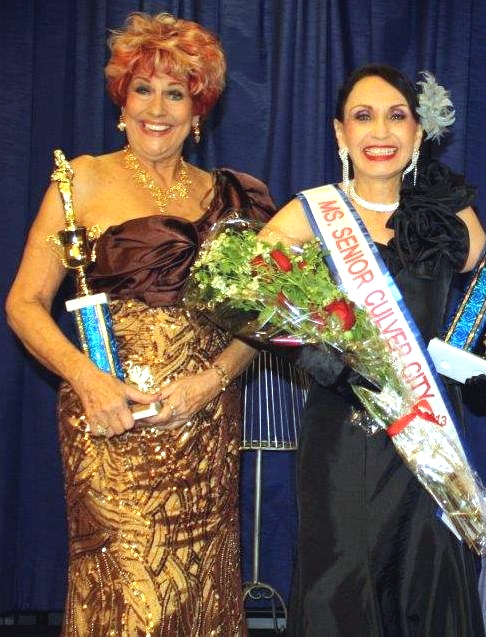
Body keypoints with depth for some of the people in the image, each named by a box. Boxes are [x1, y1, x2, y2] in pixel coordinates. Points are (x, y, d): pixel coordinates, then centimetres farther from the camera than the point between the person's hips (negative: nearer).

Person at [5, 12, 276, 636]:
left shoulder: (227, 195, 12)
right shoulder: (85, 180, 2)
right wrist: (85, 377, -16)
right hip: (112, 419, -3)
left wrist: (211, 380, -8)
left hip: (206, 421, 3)